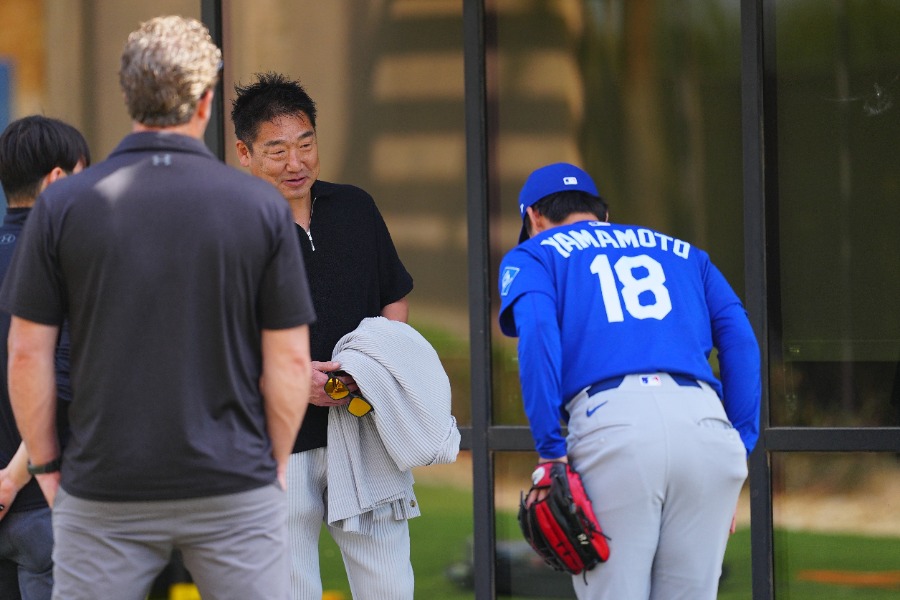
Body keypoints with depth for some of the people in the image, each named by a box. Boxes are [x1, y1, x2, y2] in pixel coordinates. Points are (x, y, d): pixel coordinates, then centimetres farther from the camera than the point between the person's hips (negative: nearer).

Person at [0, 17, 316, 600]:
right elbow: (291, 360, -2)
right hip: (236, 487, 0)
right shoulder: (262, 206, -4)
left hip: (104, 491, 0)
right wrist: (275, 464, 11)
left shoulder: (63, 204, -4)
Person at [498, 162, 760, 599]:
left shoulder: (531, 256, 20)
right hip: (706, 420, 3)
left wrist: (551, 450, -4)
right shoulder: (682, 253, 31)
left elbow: (537, 331, -1)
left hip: (611, 421, -3)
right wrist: (741, 445, 13)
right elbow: (740, 339, 16)